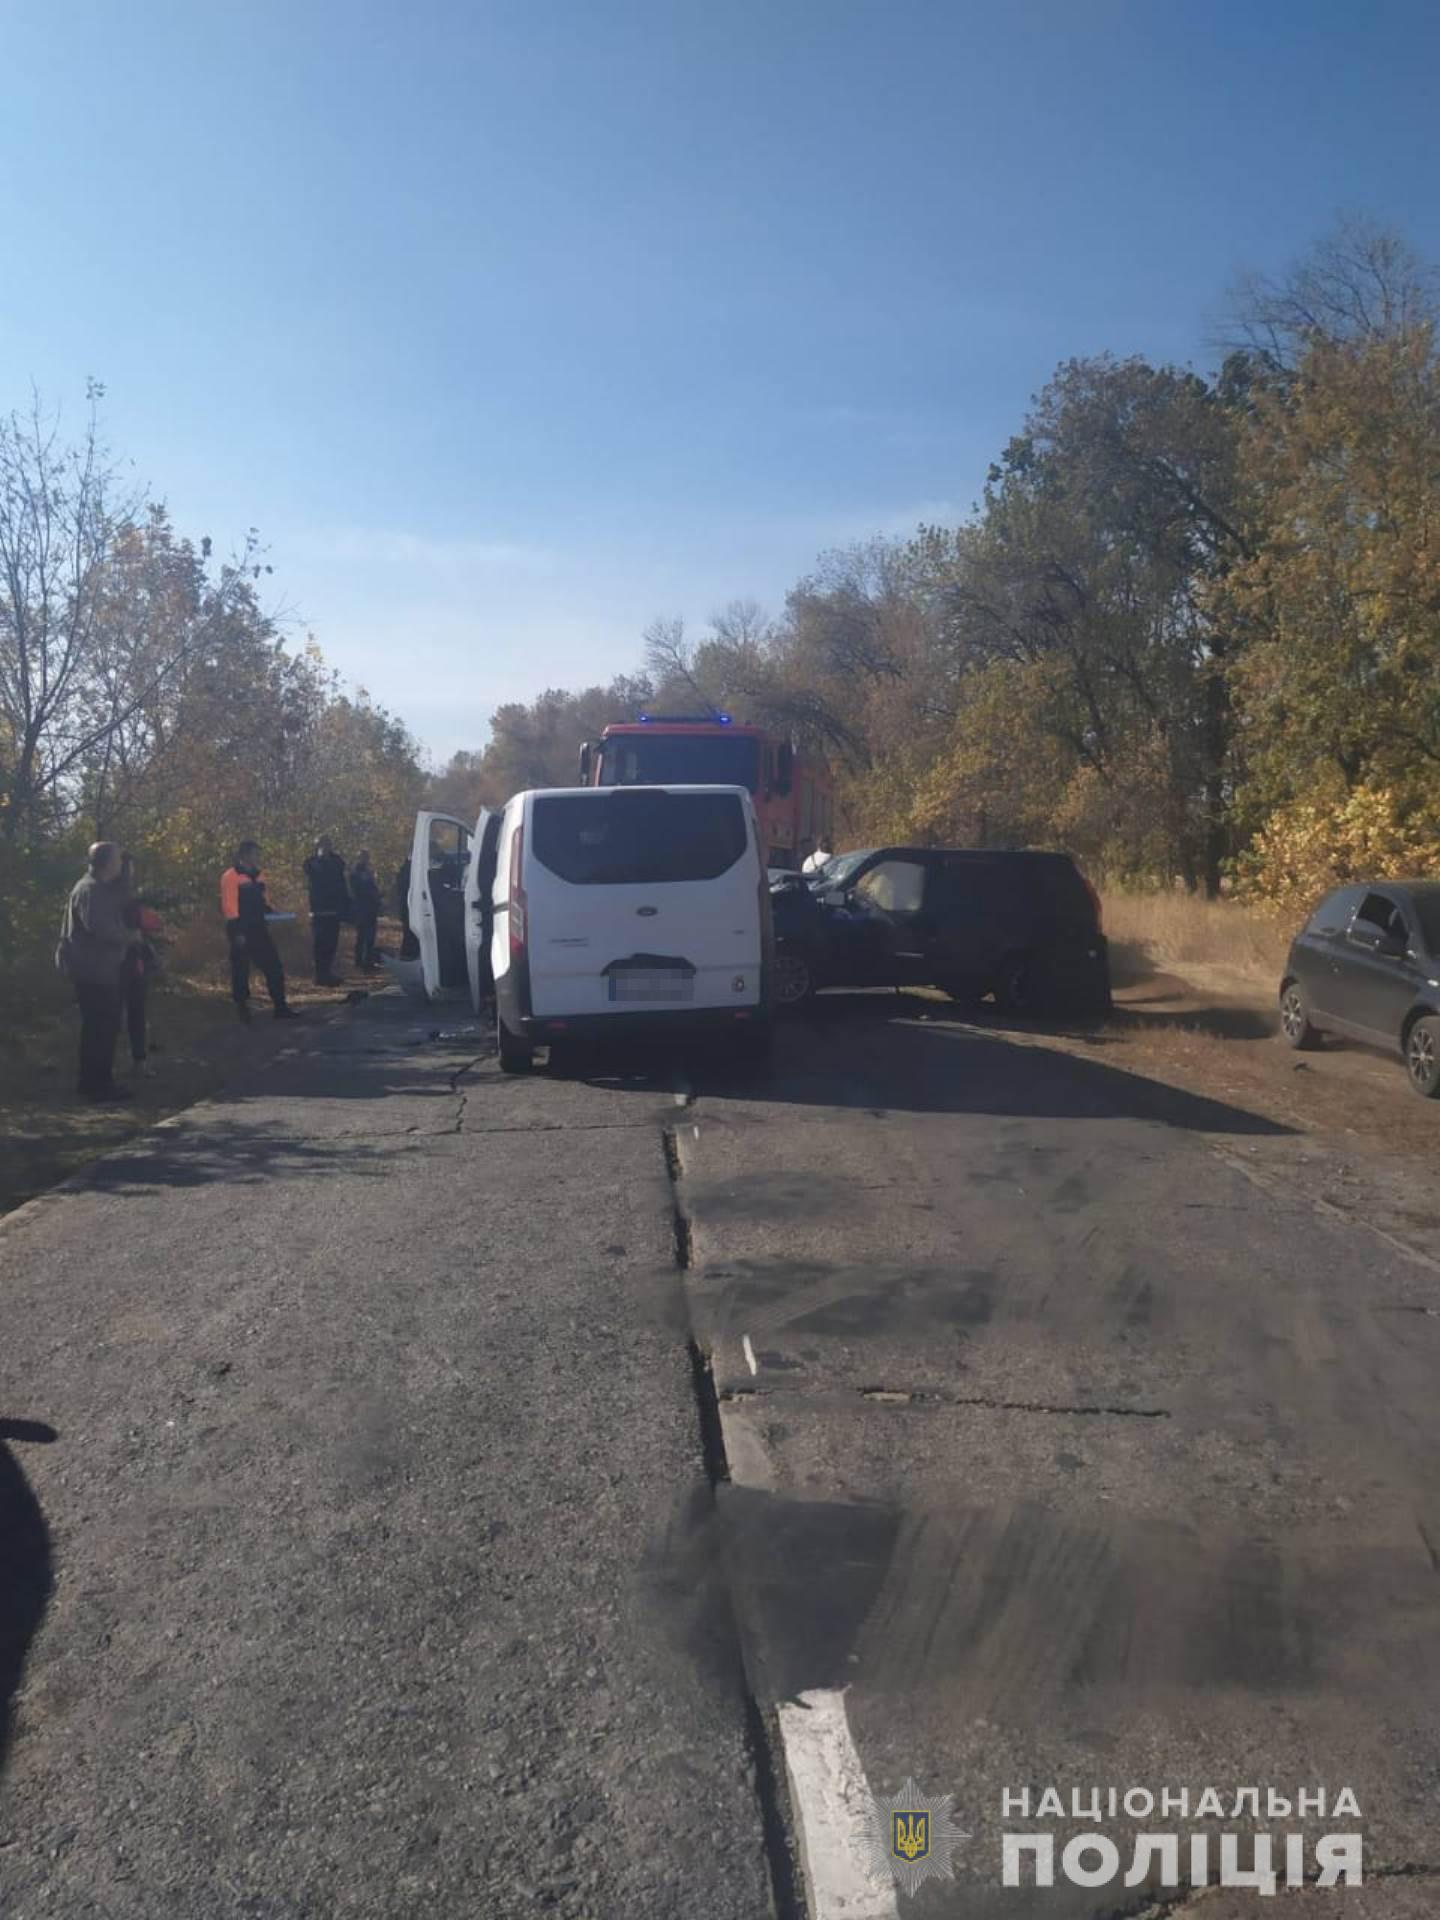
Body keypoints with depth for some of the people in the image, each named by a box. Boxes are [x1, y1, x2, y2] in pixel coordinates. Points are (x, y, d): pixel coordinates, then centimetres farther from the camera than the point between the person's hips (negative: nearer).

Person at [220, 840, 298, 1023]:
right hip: (241, 931, -7)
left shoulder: (257, 876, 13)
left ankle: (280, 1007, 10)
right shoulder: (231, 876, -12)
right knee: (241, 970, 3)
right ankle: (242, 1009, 14)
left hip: (258, 928, 7)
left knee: (274, 967, 5)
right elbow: (229, 905, -16)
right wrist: (237, 932, -19)